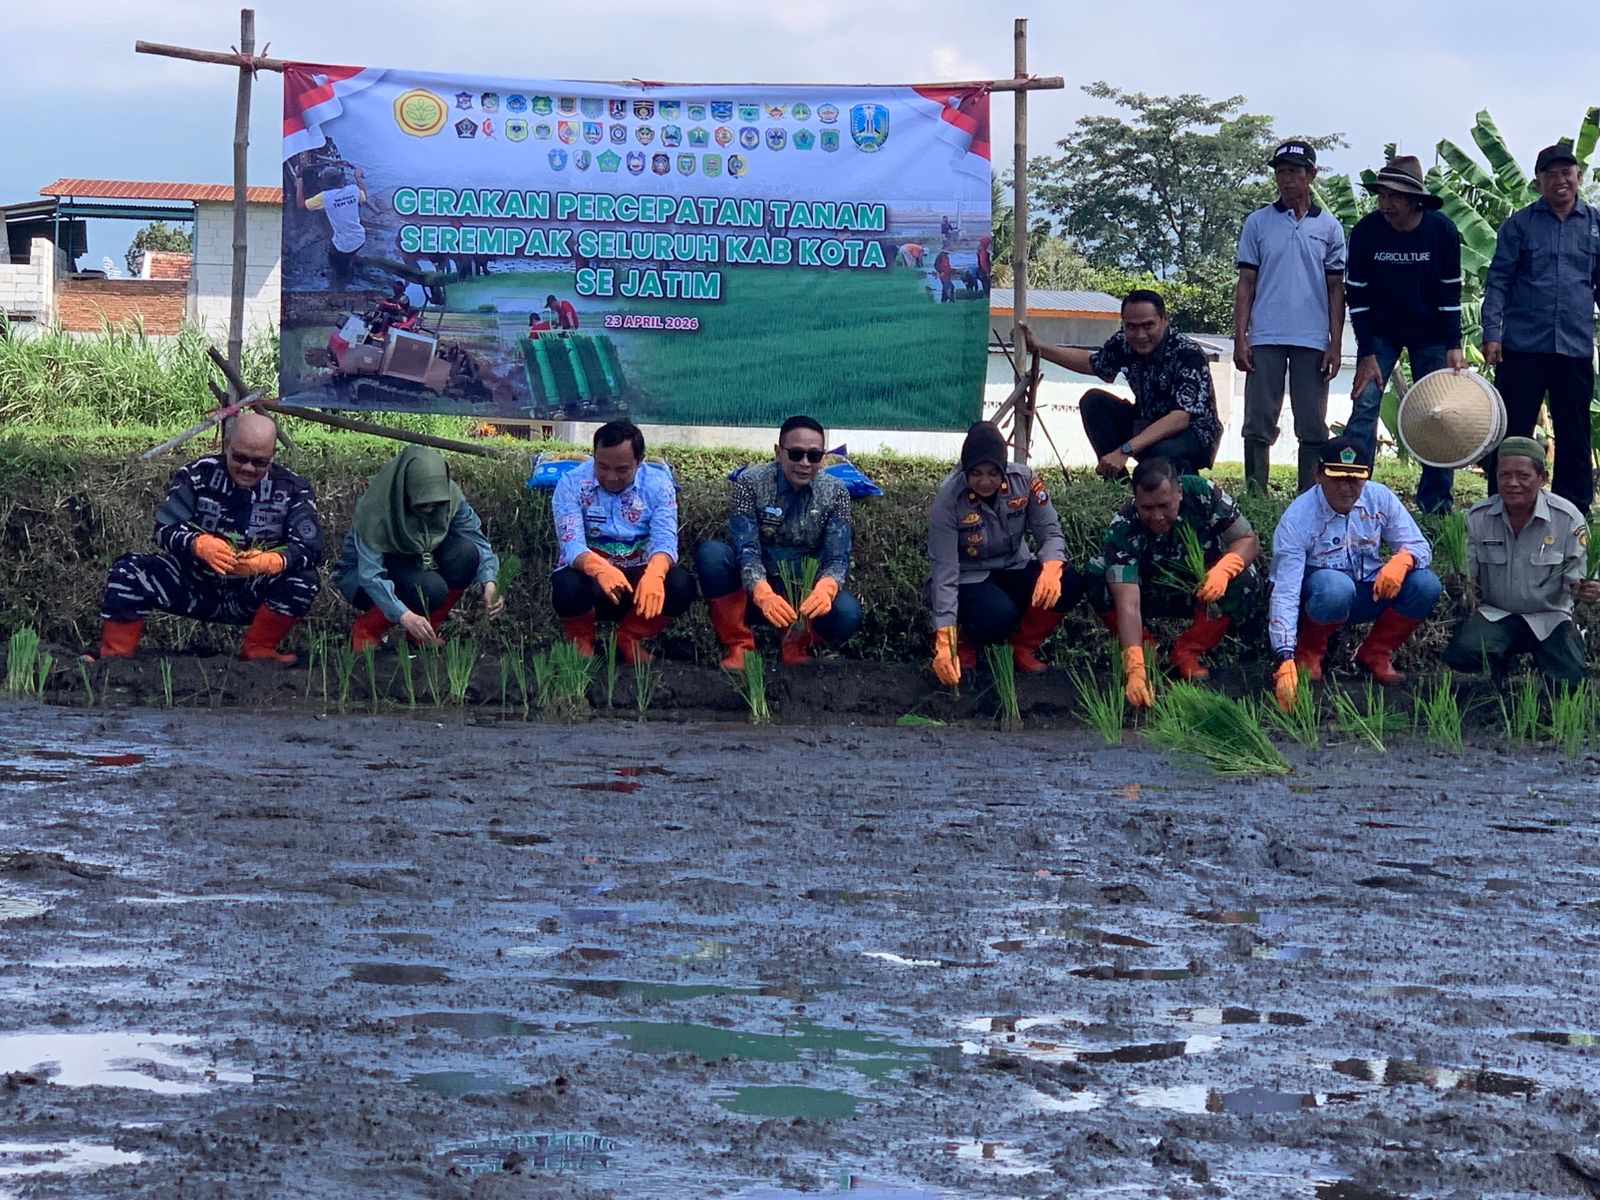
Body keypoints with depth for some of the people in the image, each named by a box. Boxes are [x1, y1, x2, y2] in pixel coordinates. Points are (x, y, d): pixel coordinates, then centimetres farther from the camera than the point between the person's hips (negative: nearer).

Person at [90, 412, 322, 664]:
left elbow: (310, 547, -20)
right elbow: (165, 528, -17)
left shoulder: (292, 490, -8)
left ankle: (257, 650, -8)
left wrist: (269, 562, -42)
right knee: (129, 570, -20)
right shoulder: (197, 475, -7)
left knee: (304, 581, -28)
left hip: (251, 598, 0)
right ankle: (115, 656, -11)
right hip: (197, 588, 0)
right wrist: (199, 544, -40)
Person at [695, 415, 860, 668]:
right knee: (710, 553, -30)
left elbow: (838, 558, -17)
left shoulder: (835, 494, -6)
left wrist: (824, 589, -42)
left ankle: (796, 645, 3)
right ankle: (738, 646, -12)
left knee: (847, 614, -32)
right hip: (753, 589, -1)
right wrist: (764, 594, -45)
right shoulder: (750, 483, -13)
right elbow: (745, 551, -23)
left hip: (805, 594, 1)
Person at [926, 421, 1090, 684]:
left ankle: (1023, 648, 1)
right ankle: (964, 644, 1)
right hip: (968, 580, -4)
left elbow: (1050, 533, -9)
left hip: (1014, 571, 4)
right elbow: (944, 572, -26)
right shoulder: (949, 499, -25)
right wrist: (944, 643, -33)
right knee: (999, 615, -36)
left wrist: (1051, 568, -35)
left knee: (1070, 583, -24)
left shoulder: (1024, 480, -16)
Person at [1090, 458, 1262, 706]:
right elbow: (1127, 605, -40)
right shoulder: (1123, 529, -32)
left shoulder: (1202, 493, -27)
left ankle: (1187, 651, -12)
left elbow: (1249, 540, -19)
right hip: (1151, 596, -1)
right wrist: (1134, 670, -53)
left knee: (1246, 579, -30)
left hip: (1200, 591, 1)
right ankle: (1145, 650, -8)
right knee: (1097, 576, -30)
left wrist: (1223, 569, -42)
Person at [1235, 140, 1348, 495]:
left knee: (1313, 428, 2)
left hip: (1313, 340, 0)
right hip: (1265, 338, 0)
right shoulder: (1258, 222, 8)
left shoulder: (1329, 227, 9)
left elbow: (1336, 289, 8)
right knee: (1258, 424, -1)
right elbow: (1245, 283, 7)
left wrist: (1334, 345, 0)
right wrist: (1240, 338, -2)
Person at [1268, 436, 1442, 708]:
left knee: (1425, 585, -22)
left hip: (1368, 593, 4)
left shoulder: (1379, 498, -12)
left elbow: (1419, 545, -6)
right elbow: (1285, 594, -29)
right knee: (1336, 586, -40)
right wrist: (1285, 661, -40)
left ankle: (1374, 653, 2)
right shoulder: (1297, 519, -25)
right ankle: (1309, 652, -8)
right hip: (1316, 594, -4)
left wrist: (1401, 560, -34)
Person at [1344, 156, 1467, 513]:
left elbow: (1450, 293, -8)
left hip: (1430, 334, 1)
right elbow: (1357, 295, -12)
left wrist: (1453, 346, -14)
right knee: (1365, 405, -12)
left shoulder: (1443, 231, -16)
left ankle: (1436, 503, 6)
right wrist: (1367, 354, -16)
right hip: (1380, 333, 0)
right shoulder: (1366, 232, -17)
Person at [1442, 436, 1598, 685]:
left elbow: (1574, 578, -6)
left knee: (1567, 681, -25)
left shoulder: (1568, 519, -9)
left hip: (1548, 617, -1)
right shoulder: (1477, 517, -5)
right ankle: (1500, 661, 4)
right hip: (1494, 614, 1)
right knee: (1462, 655, -30)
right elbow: (1468, 577, 1)